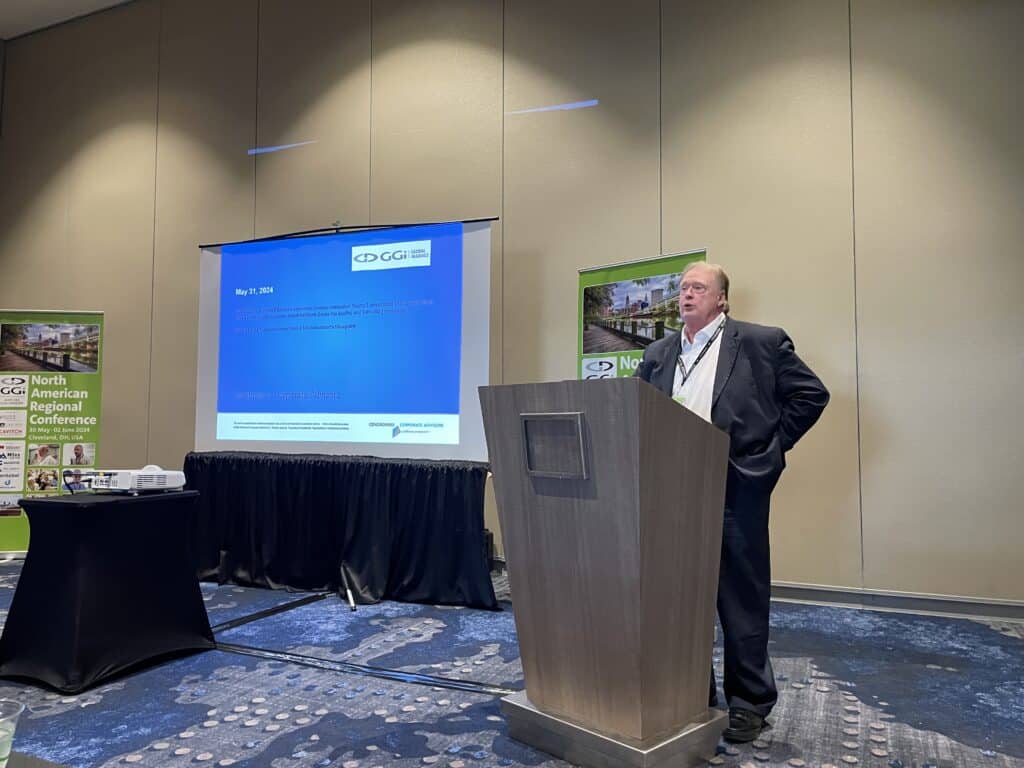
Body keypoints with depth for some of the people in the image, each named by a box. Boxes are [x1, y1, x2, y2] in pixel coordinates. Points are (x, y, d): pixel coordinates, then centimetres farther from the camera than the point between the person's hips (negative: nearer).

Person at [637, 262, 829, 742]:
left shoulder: (761, 342, -1)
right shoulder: (658, 354, 13)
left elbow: (811, 394, 0)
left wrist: (769, 449, -4)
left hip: (736, 488, -4)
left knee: (742, 600, 5)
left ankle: (749, 703, 22)